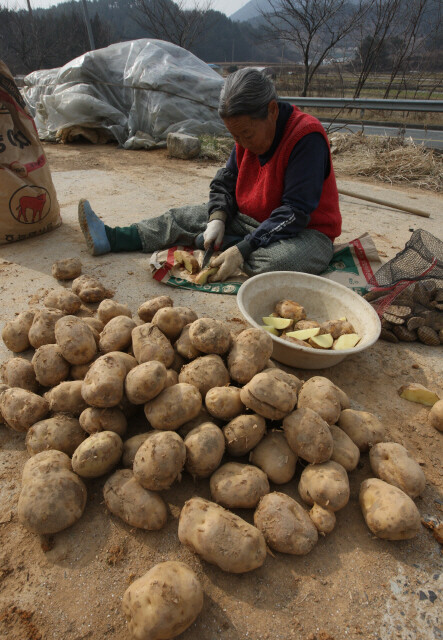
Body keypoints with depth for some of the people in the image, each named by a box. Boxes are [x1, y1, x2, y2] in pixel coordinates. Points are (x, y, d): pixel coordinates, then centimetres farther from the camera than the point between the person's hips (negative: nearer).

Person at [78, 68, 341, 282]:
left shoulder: (306, 137, -23)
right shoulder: (248, 136, 2)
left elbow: (295, 213, -28)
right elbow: (225, 182, 8)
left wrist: (241, 250, -32)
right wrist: (217, 219, -13)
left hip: (305, 233, -6)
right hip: (251, 220, 6)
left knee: (276, 260, -41)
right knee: (186, 217, -1)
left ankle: (206, 245, -16)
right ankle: (109, 238, 0)